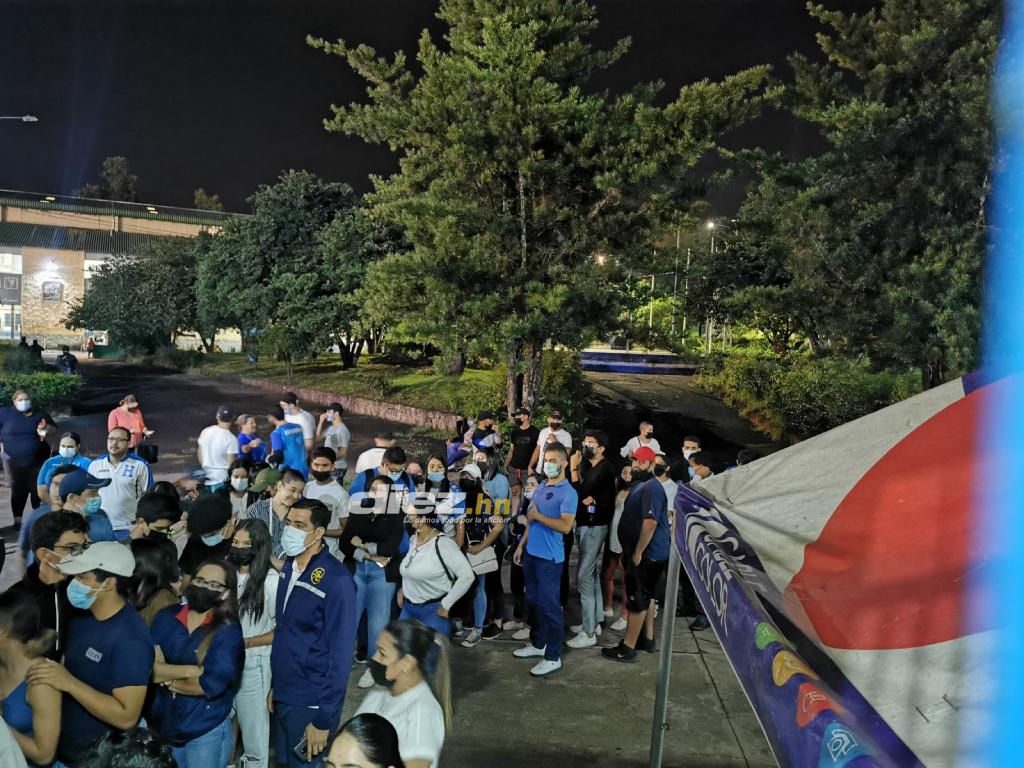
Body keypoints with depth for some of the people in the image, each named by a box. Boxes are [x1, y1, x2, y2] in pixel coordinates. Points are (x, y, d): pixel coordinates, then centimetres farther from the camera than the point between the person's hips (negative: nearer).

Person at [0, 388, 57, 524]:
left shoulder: (39, 413, 7)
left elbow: (54, 429, 11)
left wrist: (45, 427, -10)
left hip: (38, 461, 1)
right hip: (14, 461, -1)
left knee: (38, 490, 3)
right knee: (18, 491, 2)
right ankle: (17, 521, 10)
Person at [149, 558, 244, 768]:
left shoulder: (229, 630, -12)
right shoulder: (165, 617, -1)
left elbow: (212, 684, -21)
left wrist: (168, 681, -9)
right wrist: (190, 670, -21)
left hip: (206, 734, -3)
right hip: (160, 727, 3)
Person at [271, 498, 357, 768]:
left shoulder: (336, 581, -20)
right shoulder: (290, 566, 2)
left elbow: (341, 654, -18)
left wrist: (323, 719, -17)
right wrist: (276, 684, 12)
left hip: (311, 704, -7)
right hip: (283, 695, 7)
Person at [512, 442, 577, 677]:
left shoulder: (568, 493, -14)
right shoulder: (541, 487, 12)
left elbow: (565, 526, -26)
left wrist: (538, 515, -17)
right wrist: (522, 545, 15)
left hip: (550, 558, -8)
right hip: (531, 553, 8)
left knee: (549, 606, -2)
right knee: (534, 601, 18)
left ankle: (553, 657, 7)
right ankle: (537, 644, 32)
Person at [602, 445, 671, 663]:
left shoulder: (651, 488, -20)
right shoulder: (640, 485, 14)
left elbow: (650, 522, -28)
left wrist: (638, 553, -23)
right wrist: (629, 551, 20)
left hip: (647, 555, -10)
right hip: (646, 553, 10)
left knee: (638, 600, -4)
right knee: (645, 597, 19)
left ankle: (628, 649, 2)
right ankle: (647, 639, 32)